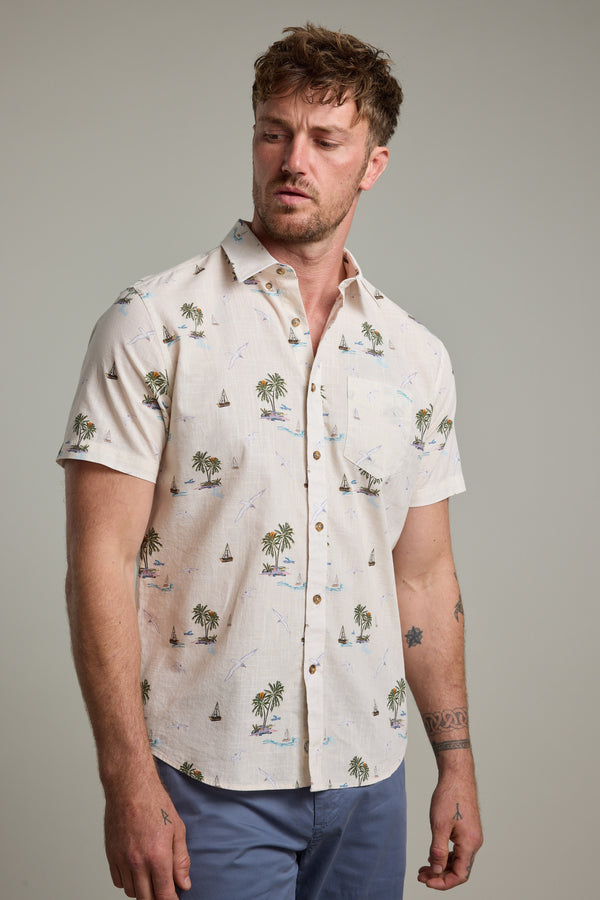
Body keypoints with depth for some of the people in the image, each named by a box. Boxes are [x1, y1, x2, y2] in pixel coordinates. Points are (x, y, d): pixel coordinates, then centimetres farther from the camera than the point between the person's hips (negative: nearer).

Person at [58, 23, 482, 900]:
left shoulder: (416, 356, 6)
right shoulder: (155, 324, -8)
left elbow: (424, 575, 11)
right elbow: (101, 561, -11)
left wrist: (457, 762, 10)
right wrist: (127, 778, -16)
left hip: (368, 781, 5)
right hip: (210, 784, -4)